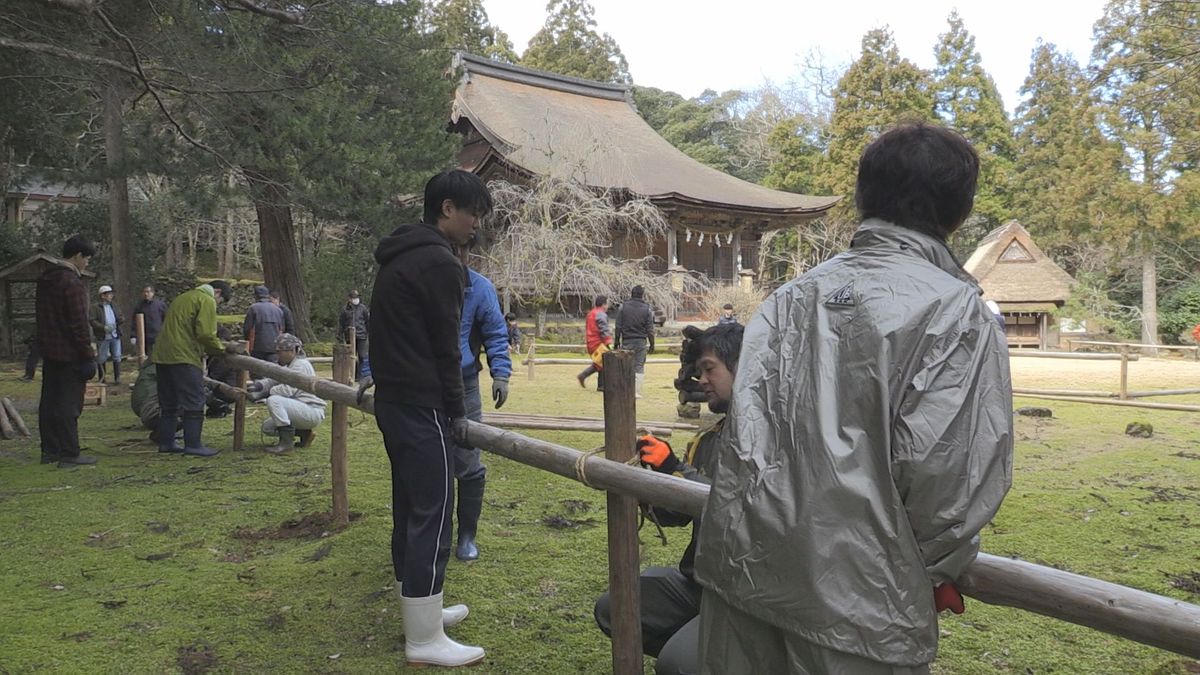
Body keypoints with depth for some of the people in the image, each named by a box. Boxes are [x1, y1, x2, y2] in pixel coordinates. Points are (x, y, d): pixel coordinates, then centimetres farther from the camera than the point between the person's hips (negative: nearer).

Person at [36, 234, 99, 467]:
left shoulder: (45, 280, 12)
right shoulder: (72, 283, -17)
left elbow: (41, 316, 19)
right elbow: (79, 324, -19)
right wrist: (88, 356, -16)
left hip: (48, 352, 9)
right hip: (69, 355, -9)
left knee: (49, 402, 13)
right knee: (69, 404, -5)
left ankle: (49, 450, 21)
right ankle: (70, 454, -2)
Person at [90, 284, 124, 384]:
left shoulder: (114, 306, 14)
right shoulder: (95, 307, -4)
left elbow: (121, 317, 18)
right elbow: (92, 321, -11)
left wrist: (121, 320, -6)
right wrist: (104, 327, -20)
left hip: (115, 336, 4)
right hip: (102, 337, -4)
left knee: (117, 357, 3)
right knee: (101, 358, 4)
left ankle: (117, 378, 9)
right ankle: (101, 379, 14)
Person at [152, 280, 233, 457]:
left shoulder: (184, 298, 24)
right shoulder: (207, 301, -5)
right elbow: (205, 334, -15)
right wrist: (221, 349, 0)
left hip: (162, 356, 9)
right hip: (183, 357, -9)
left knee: (168, 403, 15)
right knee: (194, 402, -3)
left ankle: (165, 442, 19)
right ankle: (193, 444, -3)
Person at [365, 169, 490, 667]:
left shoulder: (397, 257, 16)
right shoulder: (439, 263, -15)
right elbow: (445, 346, -15)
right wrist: (457, 411, -7)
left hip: (392, 401, 10)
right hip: (422, 408, -10)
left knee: (410, 511, 17)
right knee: (431, 517, -4)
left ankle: (419, 610, 30)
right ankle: (425, 640, 3)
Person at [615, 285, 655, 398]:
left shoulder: (623, 307, 0)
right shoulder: (647, 309, -2)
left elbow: (618, 326, 2)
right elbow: (650, 329, -1)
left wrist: (617, 341, 9)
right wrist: (652, 344, 6)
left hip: (627, 341, 1)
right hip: (641, 342, -1)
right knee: (639, 367, 4)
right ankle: (636, 392, 2)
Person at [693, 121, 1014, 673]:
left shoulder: (791, 296, 8)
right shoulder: (955, 309, -8)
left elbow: (746, 429, 1)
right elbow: (942, 465, -16)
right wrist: (934, 573, 3)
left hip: (742, 569, 5)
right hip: (856, 601, -5)